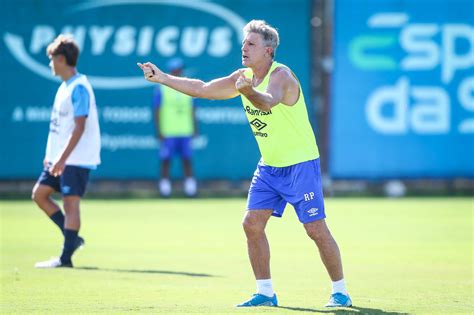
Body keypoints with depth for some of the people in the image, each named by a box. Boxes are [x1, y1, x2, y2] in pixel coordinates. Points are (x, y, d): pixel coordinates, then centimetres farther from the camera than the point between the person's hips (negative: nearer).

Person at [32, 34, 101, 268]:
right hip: (61, 157, 10)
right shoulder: (65, 87, 13)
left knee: (70, 202, -8)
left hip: (76, 159, -10)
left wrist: (62, 158, -23)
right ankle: (72, 238, 16)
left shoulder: (78, 88, -17)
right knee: (39, 194, 11)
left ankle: (66, 258, -5)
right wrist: (52, 155, 19)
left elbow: (79, 127, -21)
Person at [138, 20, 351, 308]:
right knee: (252, 224, -1)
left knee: (316, 229, -8)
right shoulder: (244, 77, 3)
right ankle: (265, 292, 7)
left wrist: (249, 92, -65)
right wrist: (163, 78, 4)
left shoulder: (281, 76, -21)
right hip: (269, 166, 8)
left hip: (300, 164, -8)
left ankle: (340, 291, 5)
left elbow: (268, 101, -43)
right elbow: (203, 89, 10)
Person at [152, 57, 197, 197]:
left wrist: (195, 129, 12)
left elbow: (192, 110, 17)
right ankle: (165, 188, 3)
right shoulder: (161, 89, 0)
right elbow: (156, 111, -2)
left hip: (185, 132, 3)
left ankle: (190, 188, 5)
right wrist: (158, 131, -8)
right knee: (166, 160, -1)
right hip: (167, 133, -3)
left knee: (187, 160, 2)